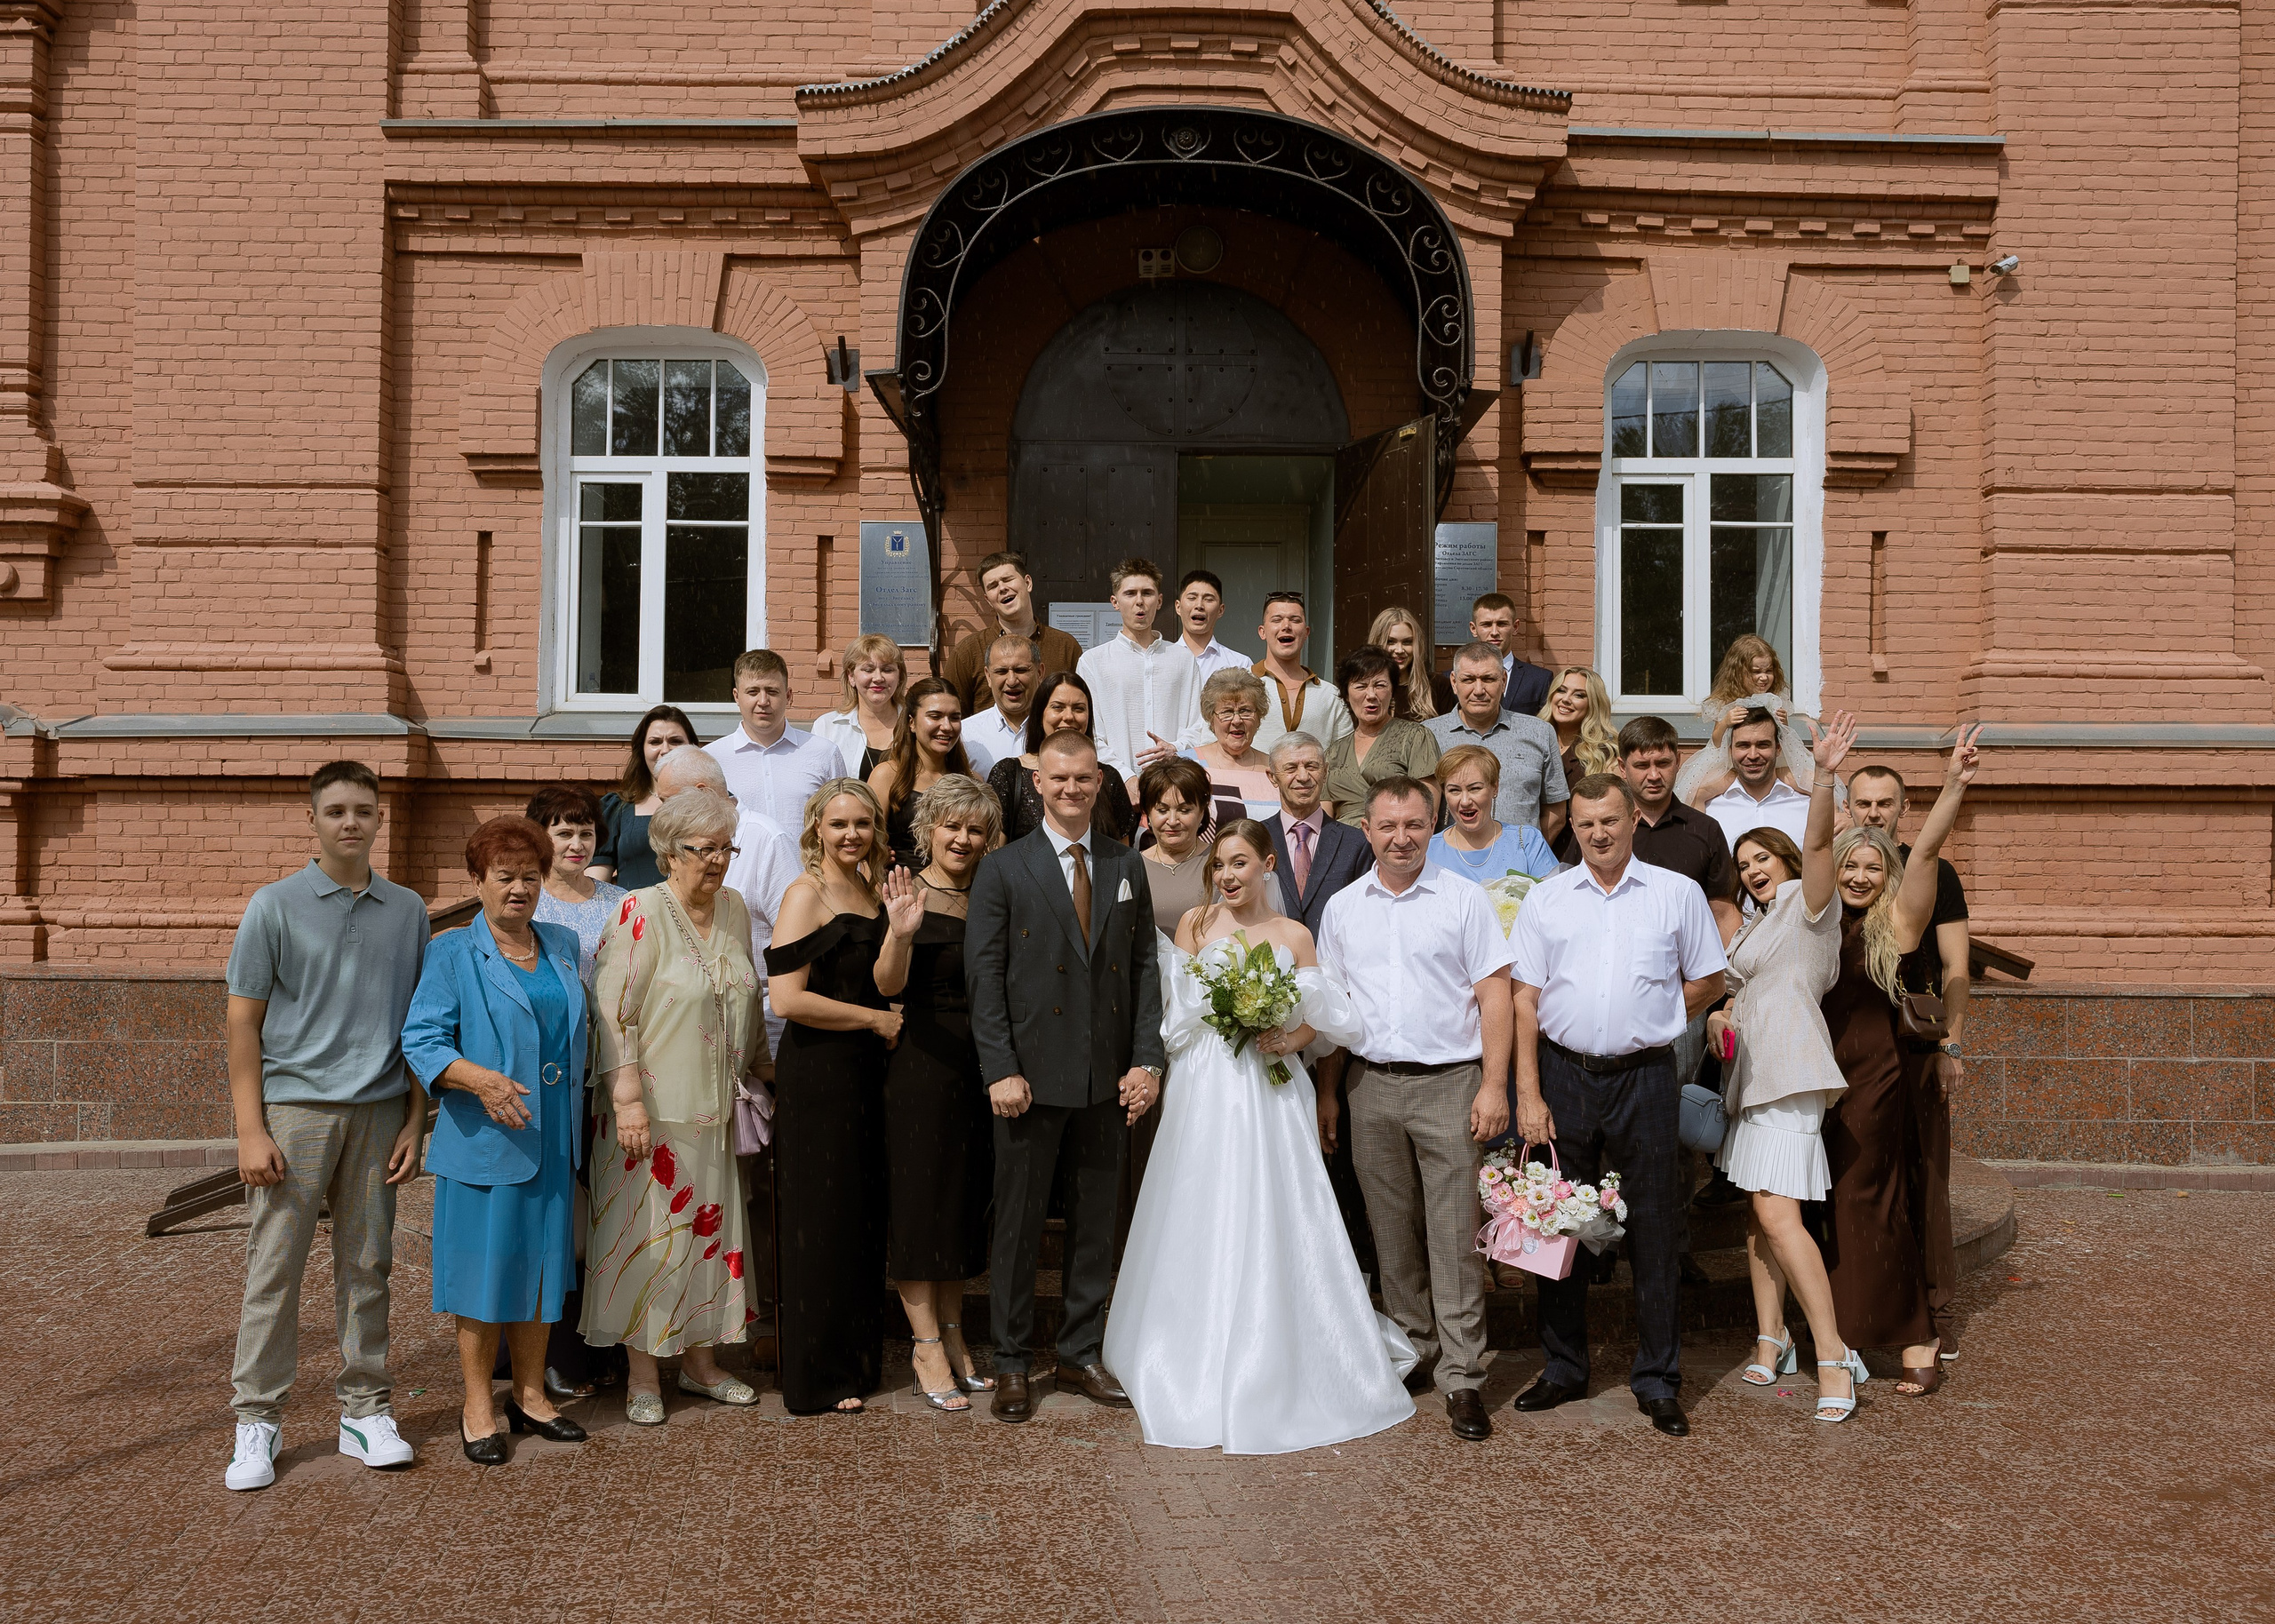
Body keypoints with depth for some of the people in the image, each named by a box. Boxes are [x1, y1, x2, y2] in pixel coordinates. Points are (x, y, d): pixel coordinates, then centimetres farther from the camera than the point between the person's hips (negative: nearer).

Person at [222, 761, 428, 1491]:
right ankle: (258, 1422, 12)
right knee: (273, 1268, 1)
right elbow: (243, 1024, 0)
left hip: (376, 1111, 3)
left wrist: (415, 1121, 5)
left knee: (366, 1266, 9)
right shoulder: (275, 906, 0)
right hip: (294, 1106, -2)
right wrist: (251, 1130, -7)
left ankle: (365, 1411, 19)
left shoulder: (407, 911, 8)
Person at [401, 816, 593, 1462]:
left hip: (552, 1137, 5)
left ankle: (530, 1394, 23)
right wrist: (479, 1079, -26)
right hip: (483, 1136, -5)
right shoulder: (452, 954, -4)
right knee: (483, 1265, 1)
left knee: (542, 1262, 11)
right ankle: (477, 1405, 14)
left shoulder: (564, 946, 12)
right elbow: (421, 1040, -11)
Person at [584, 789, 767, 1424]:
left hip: (717, 1109, 6)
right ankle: (643, 1376, 16)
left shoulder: (733, 909, 7)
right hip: (655, 1110, -6)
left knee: (712, 1228, 12)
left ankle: (701, 1360, 27)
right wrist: (628, 1098, -20)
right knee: (650, 1234, 2)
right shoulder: (641, 912, -13)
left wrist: (762, 1069, 21)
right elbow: (612, 1011, -16)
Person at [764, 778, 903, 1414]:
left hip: (864, 1072, 7)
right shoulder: (807, 893, -11)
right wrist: (876, 1019, -10)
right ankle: (818, 1378, 15)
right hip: (816, 1074, -7)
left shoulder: (872, 891, 10)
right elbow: (788, 997, -20)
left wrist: (899, 933, -17)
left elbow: (887, 985, 1)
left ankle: (857, 1357, 28)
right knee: (822, 1221, 2)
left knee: (864, 1214, 14)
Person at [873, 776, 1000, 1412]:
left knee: (964, 1204, 14)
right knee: (921, 1202, 1)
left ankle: (953, 1339, 26)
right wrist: (900, 936, -39)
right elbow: (889, 985, -22)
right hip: (923, 1068, -7)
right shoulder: (912, 896, -10)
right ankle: (928, 1352, 10)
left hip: (980, 1071, 7)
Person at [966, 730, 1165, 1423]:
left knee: (1096, 1222, 12)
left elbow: (1144, 967, 7)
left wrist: (1146, 1060, -1)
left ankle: (1081, 1354, 26)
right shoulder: (1003, 868, -2)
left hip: (1108, 1076, 3)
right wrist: (1001, 1070, -12)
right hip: (1031, 1074, -3)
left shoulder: (1127, 866, 8)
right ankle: (1012, 1363, 18)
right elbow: (984, 975, -5)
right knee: (1018, 1223, 5)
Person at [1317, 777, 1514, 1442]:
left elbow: (1494, 995, -3)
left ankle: (1462, 1377, 3)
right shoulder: (1342, 908, 9)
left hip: (1449, 1084, -3)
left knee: (1454, 1234, -4)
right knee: (1392, 1233, 11)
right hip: (1371, 1085, 4)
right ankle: (1413, 1353, 25)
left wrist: (1493, 1086, -10)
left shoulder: (1464, 900, -1)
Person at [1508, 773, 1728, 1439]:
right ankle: (1563, 1368, 23)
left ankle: (1657, 1381, 17)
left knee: (1652, 1229, 5)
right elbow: (1525, 1001, 1)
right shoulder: (1546, 898, 4)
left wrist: (1644, 1021, 2)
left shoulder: (1677, 894, 2)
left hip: (1644, 1077, -1)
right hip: (1564, 1074, 1)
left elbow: (1707, 982, 11)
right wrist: (1528, 1095, -5)